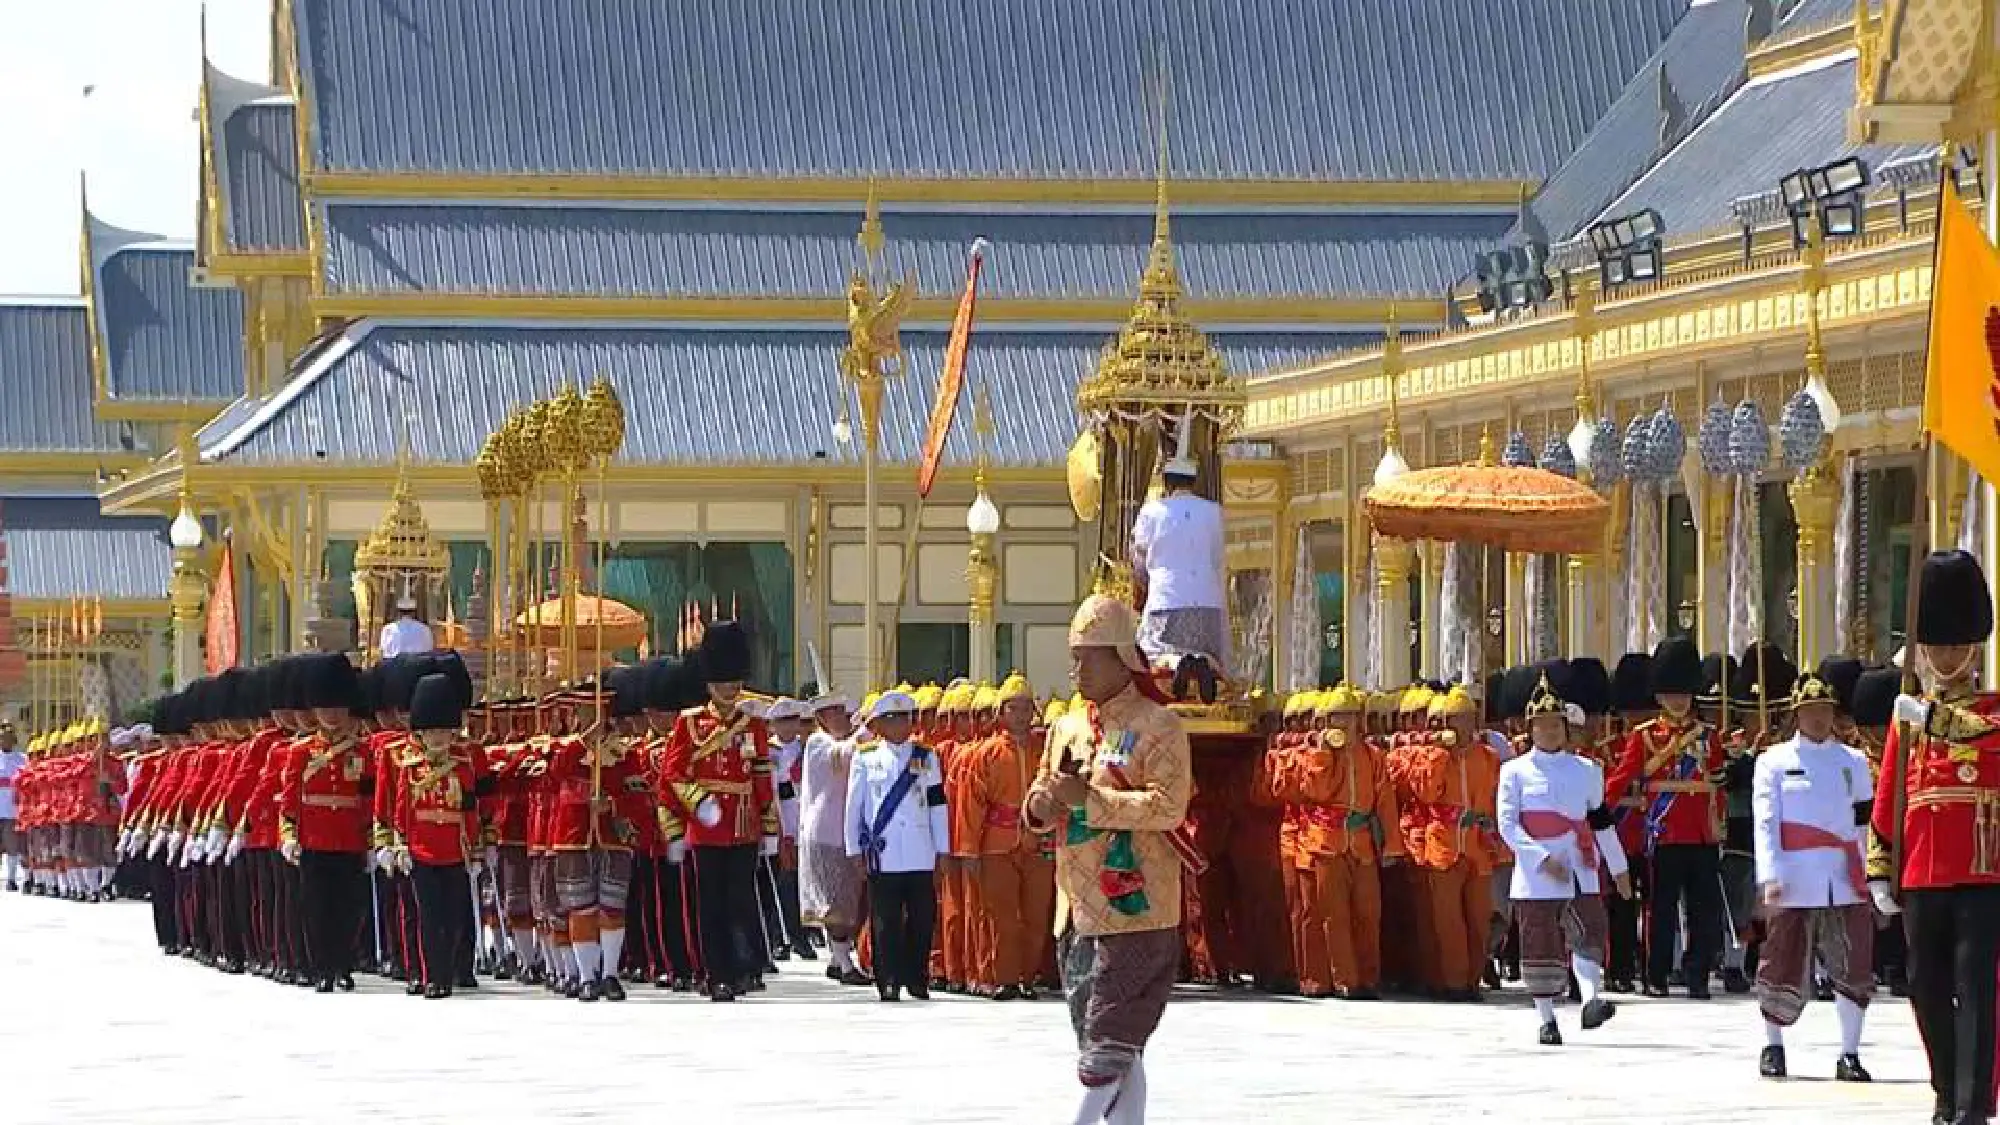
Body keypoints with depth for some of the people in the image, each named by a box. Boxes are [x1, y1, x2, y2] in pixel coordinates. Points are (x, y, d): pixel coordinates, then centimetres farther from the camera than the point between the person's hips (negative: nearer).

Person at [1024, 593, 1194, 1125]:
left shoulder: (1158, 727, -7)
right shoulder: (1067, 727, 15)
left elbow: (1169, 806, -18)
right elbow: (1044, 790, 21)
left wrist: (1088, 796, -21)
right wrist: (1041, 801, -4)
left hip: (1134, 908, -8)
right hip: (1077, 911, 8)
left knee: (1110, 1047, -10)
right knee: (1118, 1052, 11)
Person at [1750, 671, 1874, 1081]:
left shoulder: (1853, 762, 12)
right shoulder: (1775, 762, 4)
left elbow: (1866, 824, 13)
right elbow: (1764, 822, -3)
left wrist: (1873, 880, 9)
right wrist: (1770, 878, -14)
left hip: (1845, 885, 3)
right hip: (1795, 885, -3)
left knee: (1855, 970, -2)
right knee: (1785, 969, 1)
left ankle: (1849, 1055, 5)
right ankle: (1772, 1047, 21)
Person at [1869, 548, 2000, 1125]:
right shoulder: (1908, 716, 13)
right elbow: (1887, 802, 15)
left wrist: (1933, 718, -35)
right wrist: (1881, 873, 11)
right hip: (1921, 881, 5)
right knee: (1930, 992, 11)